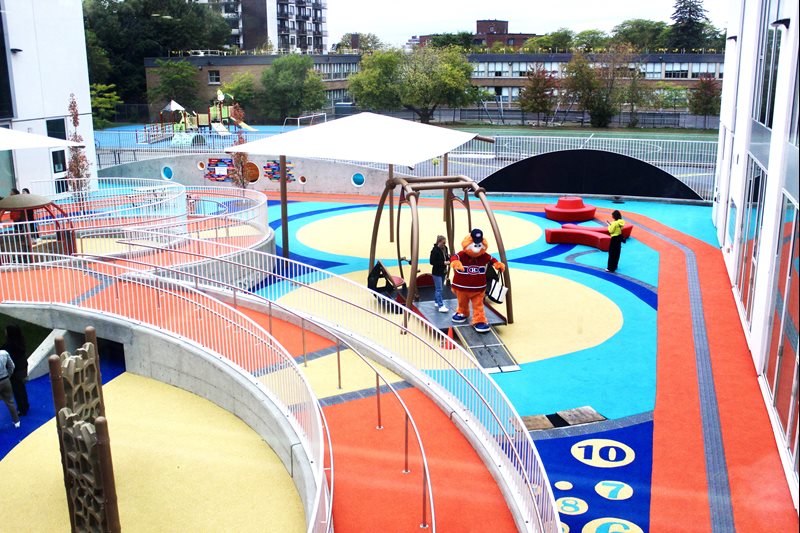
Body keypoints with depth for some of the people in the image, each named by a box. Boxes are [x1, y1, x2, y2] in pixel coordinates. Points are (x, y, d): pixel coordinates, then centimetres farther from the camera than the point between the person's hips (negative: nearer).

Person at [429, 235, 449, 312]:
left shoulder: (445, 248, 3)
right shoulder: (434, 250, -18)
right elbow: (432, 262, -19)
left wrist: (448, 257, -7)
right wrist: (443, 263, -23)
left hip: (443, 272, 7)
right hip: (437, 272, -7)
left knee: (438, 288, 18)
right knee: (439, 289, -7)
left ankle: (437, 302, 29)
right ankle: (441, 306, -8)